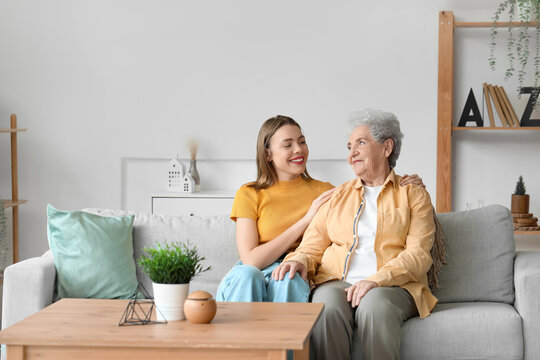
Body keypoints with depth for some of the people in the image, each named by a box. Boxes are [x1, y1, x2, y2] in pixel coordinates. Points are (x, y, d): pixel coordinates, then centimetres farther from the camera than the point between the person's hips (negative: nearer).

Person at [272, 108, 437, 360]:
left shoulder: (414, 195, 14)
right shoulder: (337, 196, 25)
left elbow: (418, 255, 0)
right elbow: (313, 246, 18)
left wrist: (377, 280, -17)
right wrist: (299, 260, -8)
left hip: (394, 286, -2)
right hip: (336, 282, 2)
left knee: (374, 303, -38)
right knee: (327, 305, -34)